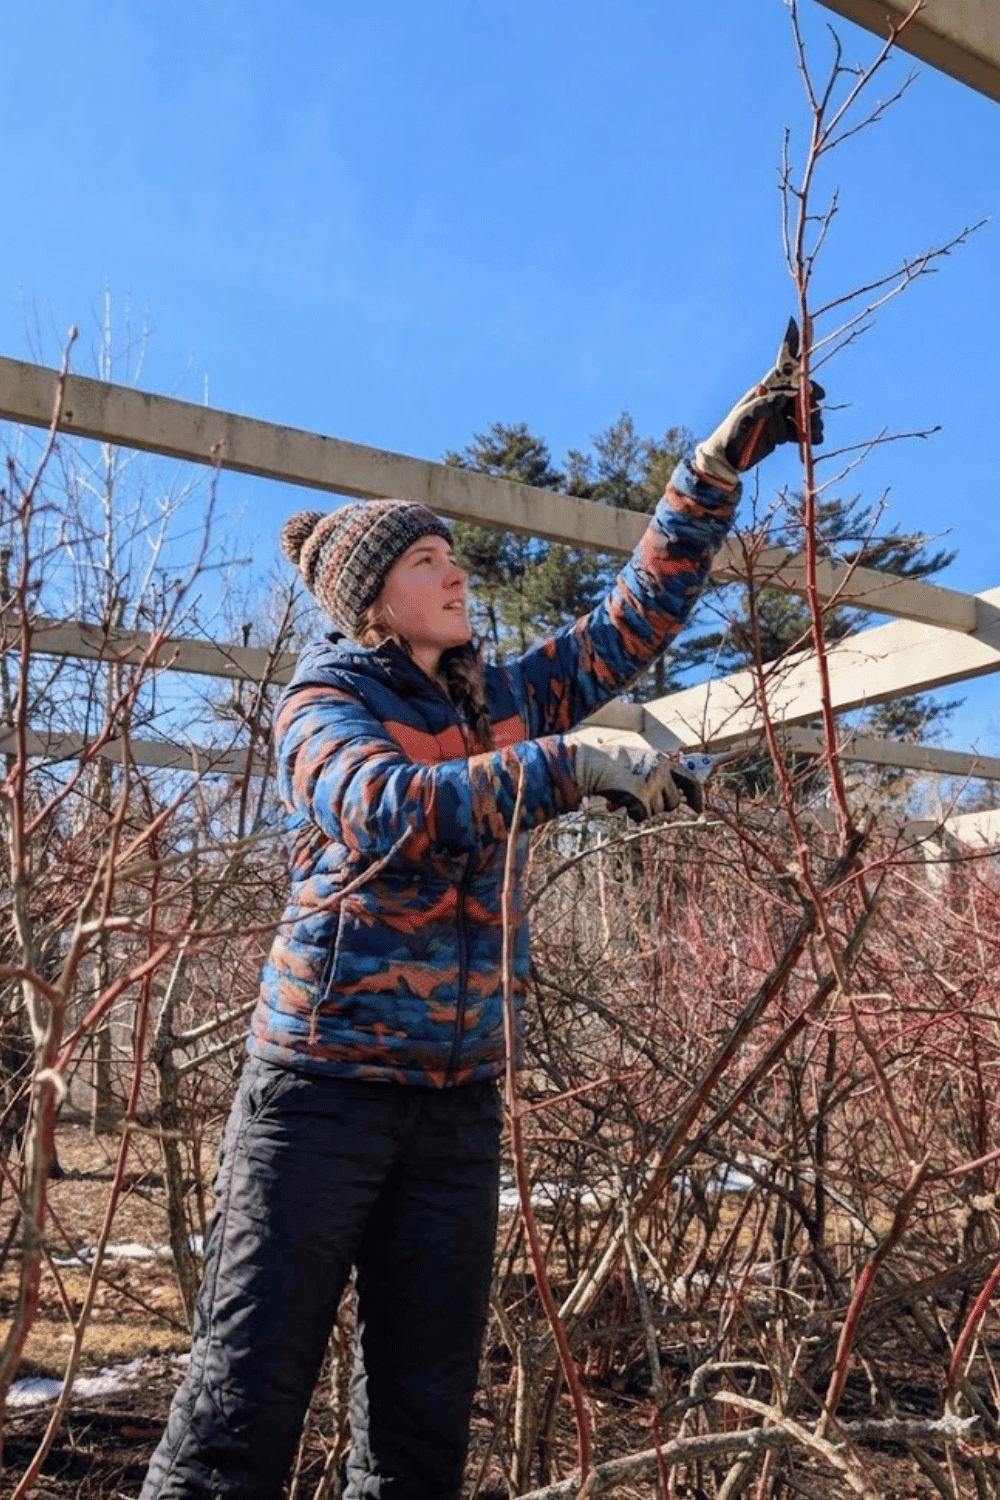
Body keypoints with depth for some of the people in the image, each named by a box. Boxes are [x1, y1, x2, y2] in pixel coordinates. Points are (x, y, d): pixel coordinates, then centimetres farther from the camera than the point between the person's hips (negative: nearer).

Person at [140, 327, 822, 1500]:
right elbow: (382, 809, -24)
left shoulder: (504, 700, 13)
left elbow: (641, 611, 13)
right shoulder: (321, 701, -4)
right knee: (246, 1394, -1)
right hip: (326, 1081, -5)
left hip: (459, 1095, 6)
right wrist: (573, 767, -29)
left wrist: (725, 458, 8)